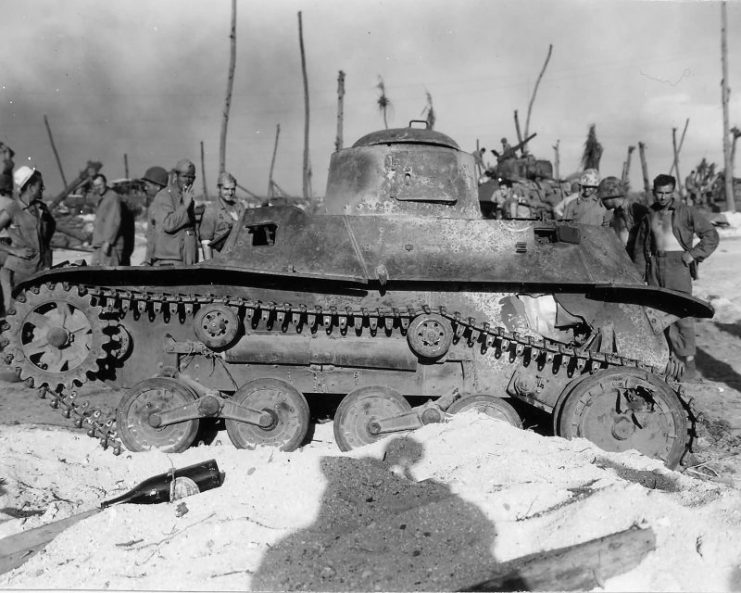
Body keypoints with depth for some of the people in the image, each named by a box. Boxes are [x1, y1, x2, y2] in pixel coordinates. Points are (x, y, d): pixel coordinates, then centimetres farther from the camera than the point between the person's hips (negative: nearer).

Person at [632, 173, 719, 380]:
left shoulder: (685, 212, 1)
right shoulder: (649, 215, 13)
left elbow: (711, 234, 4)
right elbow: (640, 246, 18)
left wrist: (694, 254, -6)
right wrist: (639, 273, 11)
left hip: (678, 265, -4)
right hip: (655, 266, 4)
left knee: (683, 315, -8)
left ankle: (689, 361, -1)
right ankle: (674, 358, 10)